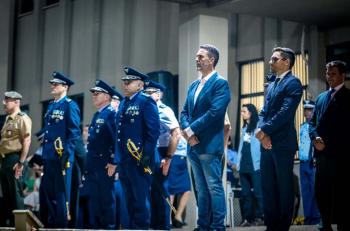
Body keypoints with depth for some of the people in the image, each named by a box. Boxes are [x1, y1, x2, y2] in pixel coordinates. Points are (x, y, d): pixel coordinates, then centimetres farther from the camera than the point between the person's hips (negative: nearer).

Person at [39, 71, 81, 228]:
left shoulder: (70, 105, -7)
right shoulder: (50, 106, 18)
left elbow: (74, 132, -12)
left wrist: (67, 154, -18)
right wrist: (45, 153, 17)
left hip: (61, 157, -8)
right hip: (48, 156, 8)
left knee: (61, 192, -3)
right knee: (45, 191, 11)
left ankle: (61, 224, 4)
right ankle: (47, 223, 19)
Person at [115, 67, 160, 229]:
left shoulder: (146, 102, -7)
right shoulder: (123, 103, 17)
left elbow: (153, 131, -14)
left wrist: (146, 156, -19)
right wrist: (118, 157, 15)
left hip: (139, 160, -8)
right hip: (124, 160, 8)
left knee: (141, 198, -3)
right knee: (129, 198, 13)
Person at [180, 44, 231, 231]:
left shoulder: (220, 83, -6)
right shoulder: (194, 85, 18)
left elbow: (215, 112, -17)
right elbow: (185, 112, 14)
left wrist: (191, 129, -14)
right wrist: (187, 130, -5)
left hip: (209, 145, -8)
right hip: (193, 145, 8)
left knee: (214, 187, -5)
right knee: (201, 189, 11)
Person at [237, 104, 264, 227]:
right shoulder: (244, 128, 21)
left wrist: (261, 162, -15)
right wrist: (238, 162, 14)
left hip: (255, 165, -7)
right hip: (244, 165, 7)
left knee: (258, 192, -6)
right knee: (245, 193, 7)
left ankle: (259, 217, -3)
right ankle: (247, 218, 9)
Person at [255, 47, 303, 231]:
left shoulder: (293, 83, -6)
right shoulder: (271, 85, 19)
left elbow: (286, 112, -16)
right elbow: (263, 112, 13)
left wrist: (264, 130, -14)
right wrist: (263, 133, -5)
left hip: (283, 143, -8)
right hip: (267, 143, 8)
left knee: (284, 187, 0)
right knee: (267, 186, 8)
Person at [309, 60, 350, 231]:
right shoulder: (321, 97, 20)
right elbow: (313, 121, 16)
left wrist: (327, 142, -12)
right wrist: (315, 137, -4)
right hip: (322, 153, 6)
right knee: (321, 191, 6)